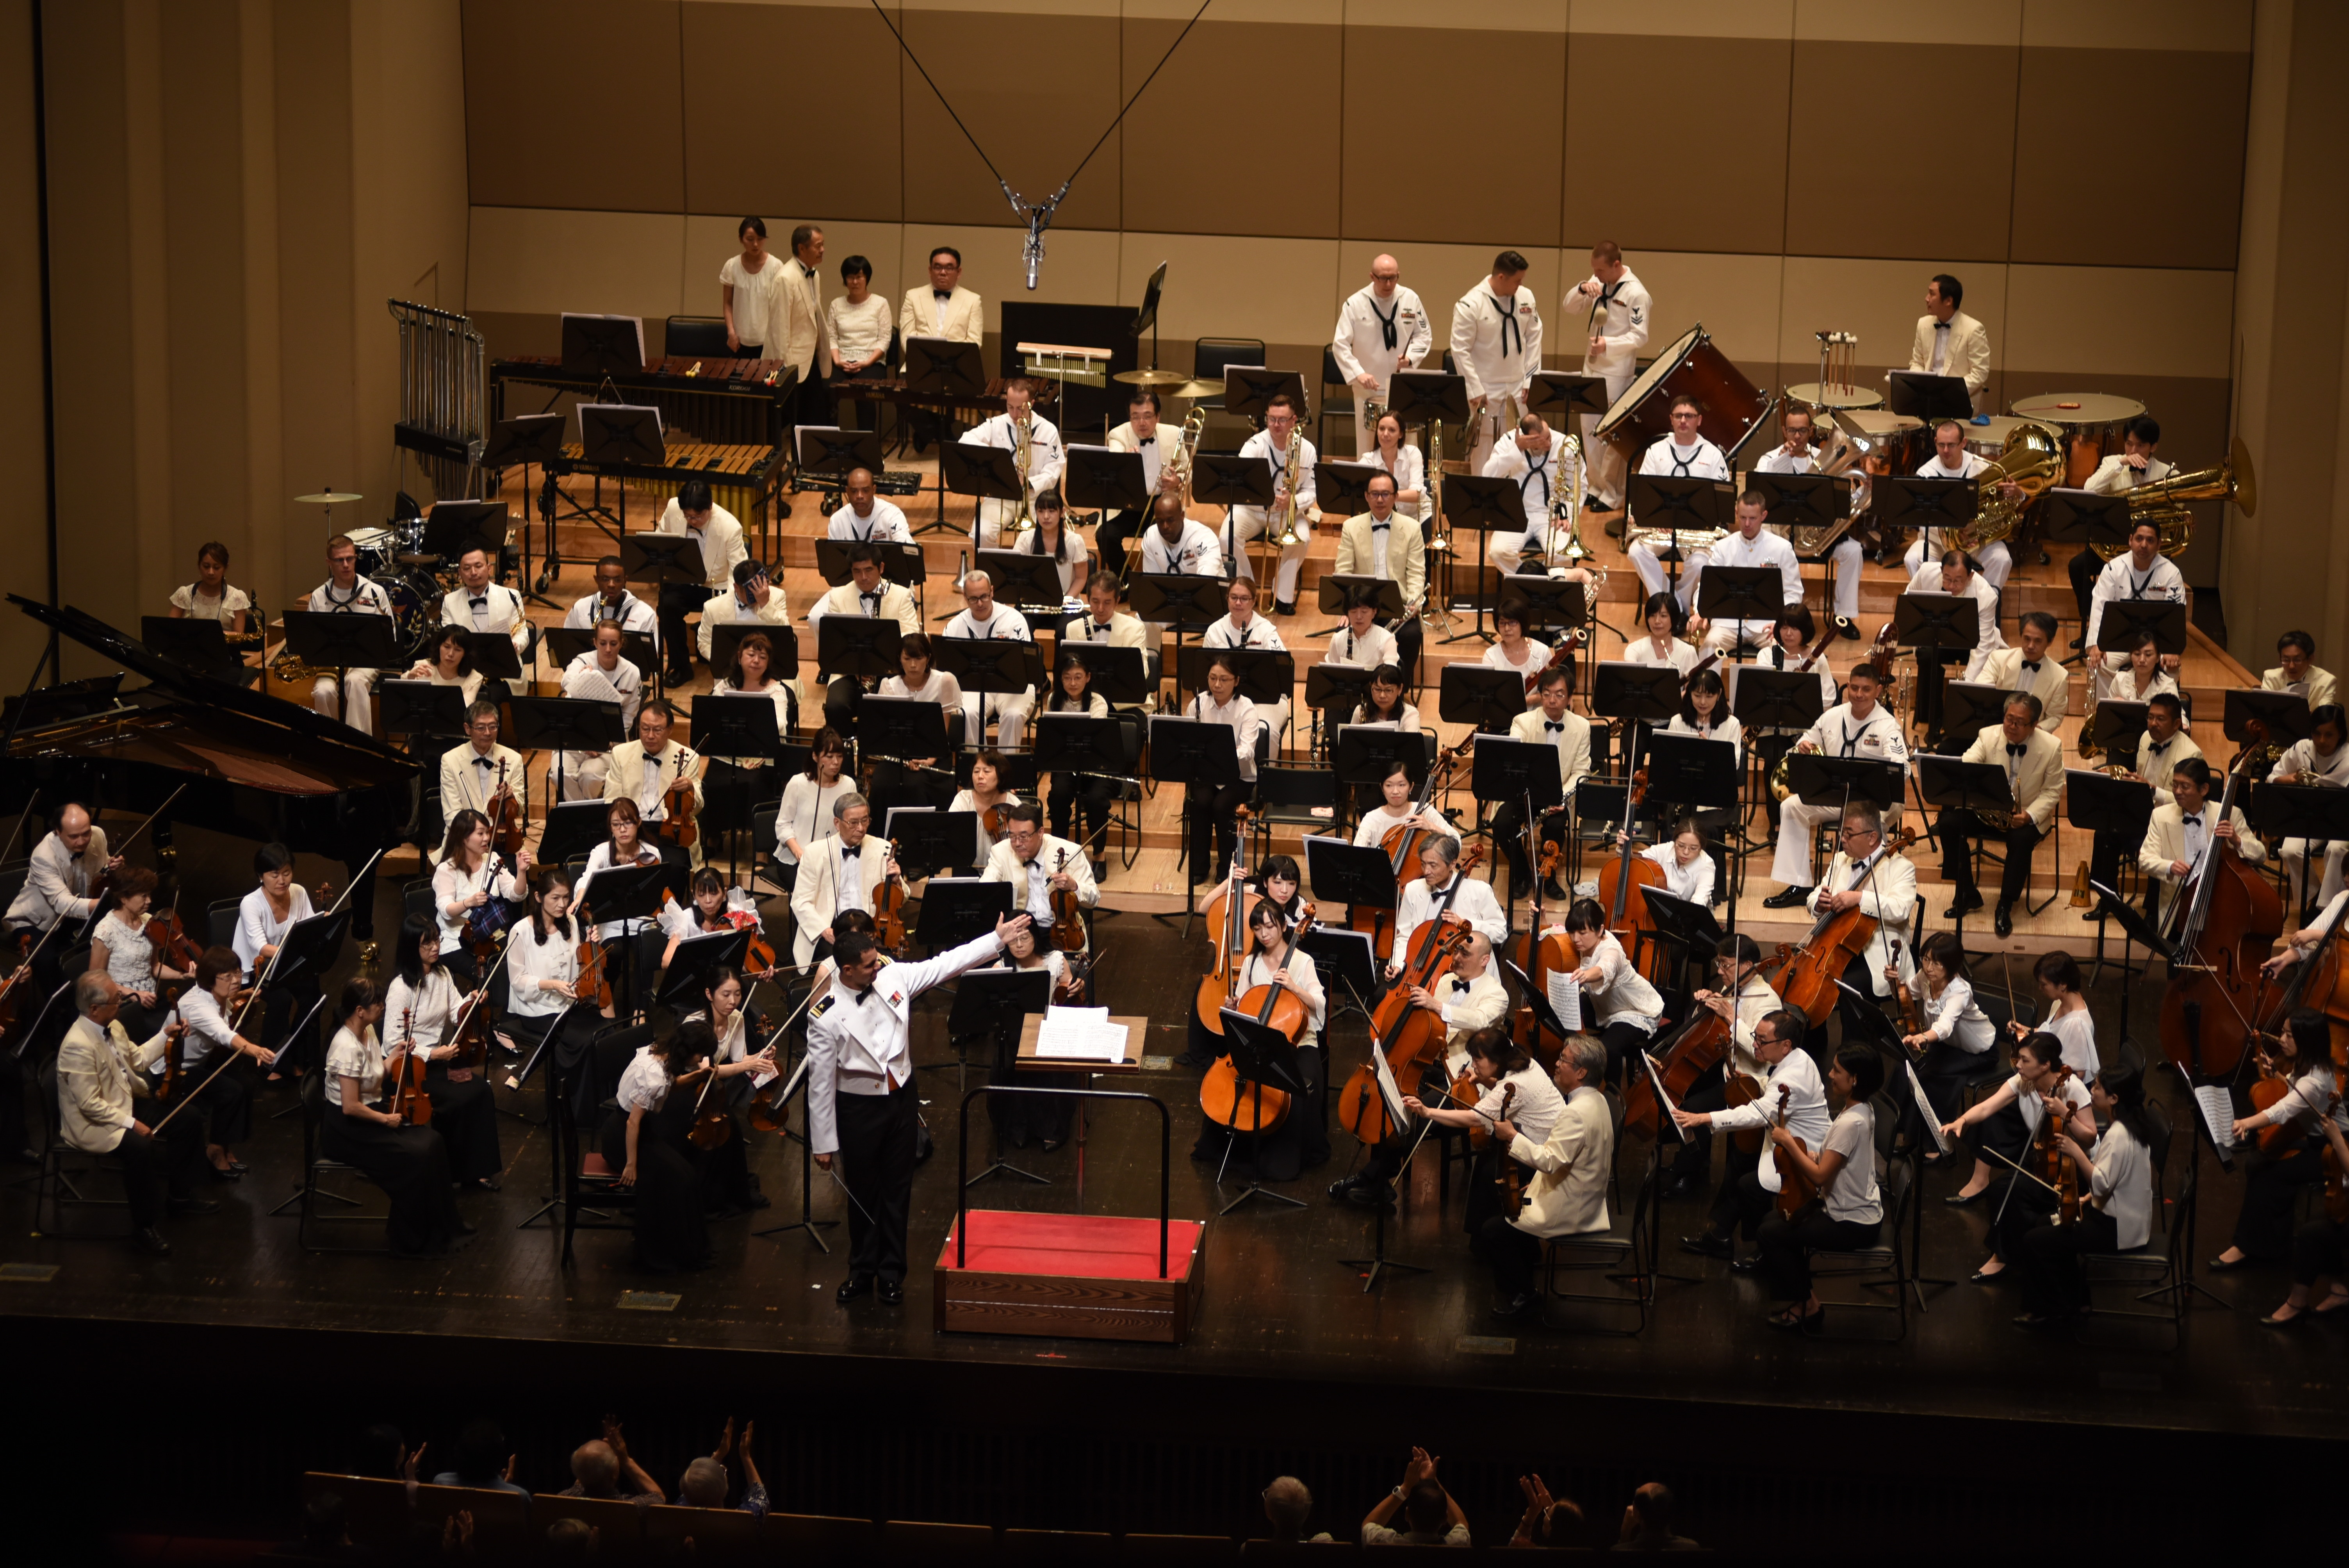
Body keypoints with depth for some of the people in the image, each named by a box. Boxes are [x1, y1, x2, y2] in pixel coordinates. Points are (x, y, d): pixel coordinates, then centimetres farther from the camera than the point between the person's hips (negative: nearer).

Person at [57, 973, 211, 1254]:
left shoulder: (113, 1028, 0)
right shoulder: (78, 1047, -29)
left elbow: (137, 1058, 19)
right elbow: (90, 1105, -28)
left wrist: (165, 1035, 9)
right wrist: (131, 1123, -26)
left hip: (126, 1105, 10)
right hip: (93, 1126, -10)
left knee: (187, 1122, 9)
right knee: (143, 1148, -34)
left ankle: (180, 1196, 26)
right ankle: (145, 1228, -19)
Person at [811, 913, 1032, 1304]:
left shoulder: (893, 977, -9)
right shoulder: (825, 1016, -20)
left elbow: (947, 964, -1)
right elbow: (820, 1081, -14)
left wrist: (998, 937, -4)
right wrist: (823, 1143, -11)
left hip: (902, 1098, 4)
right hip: (859, 1107, -4)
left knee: (897, 1190, 13)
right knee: (863, 1193, 12)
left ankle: (891, 1273, 28)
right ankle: (862, 1271, 32)